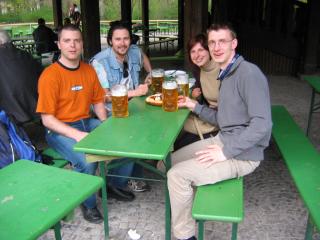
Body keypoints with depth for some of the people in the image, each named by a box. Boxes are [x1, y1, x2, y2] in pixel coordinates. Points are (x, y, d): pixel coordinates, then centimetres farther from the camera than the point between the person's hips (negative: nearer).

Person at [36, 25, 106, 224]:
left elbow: (97, 101, 14)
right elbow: (47, 119, -15)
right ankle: (88, 204, 0)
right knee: (87, 161, -31)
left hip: (87, 122, 6)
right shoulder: (50, 75, -13)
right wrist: (77, 135, -25)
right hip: (60, 130, -6)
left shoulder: (89, 70, 6)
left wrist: (106, 125, -4)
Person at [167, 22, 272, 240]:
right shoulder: (226, 75, 12)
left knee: (177, 174, -18)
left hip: (242, 154, -9)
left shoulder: (249, 73, -18)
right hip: (223, 140, 9)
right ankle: (195, 202, 27)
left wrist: (225, 151, -23)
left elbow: (262, 124, -25)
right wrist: (195, 106, 8)